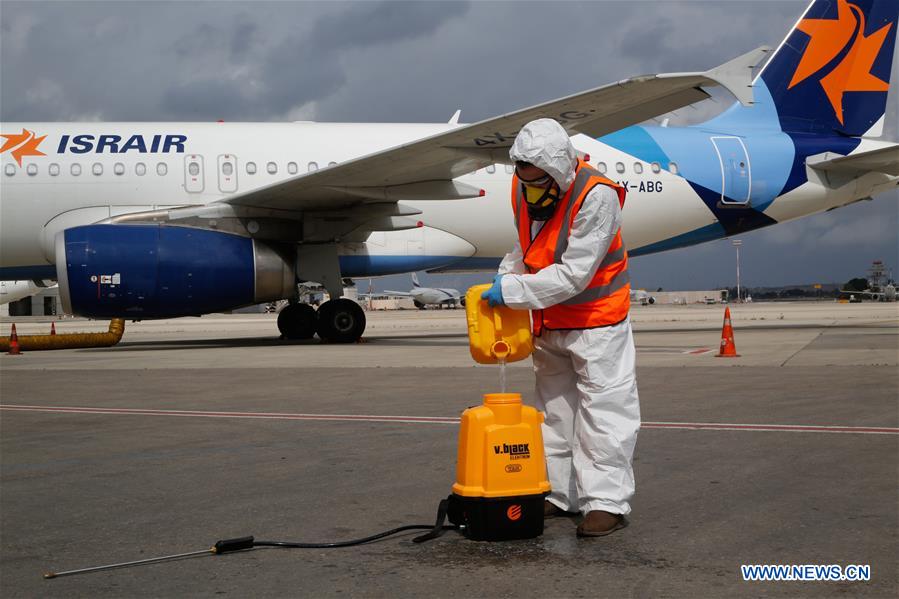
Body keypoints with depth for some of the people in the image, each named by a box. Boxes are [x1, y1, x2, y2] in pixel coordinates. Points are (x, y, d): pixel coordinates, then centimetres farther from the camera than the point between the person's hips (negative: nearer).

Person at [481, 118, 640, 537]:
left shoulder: (597, 196, -27)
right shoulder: (523, 189, -5)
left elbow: (573, 274, -29)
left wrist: (512, 291, -27)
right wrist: (505, 275, -5)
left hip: (596, 322, -7)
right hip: (549, 323, 7)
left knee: (603, 408, -6)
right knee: (554, 406, 13)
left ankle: (608, 502, -2)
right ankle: (559, 493, 22)